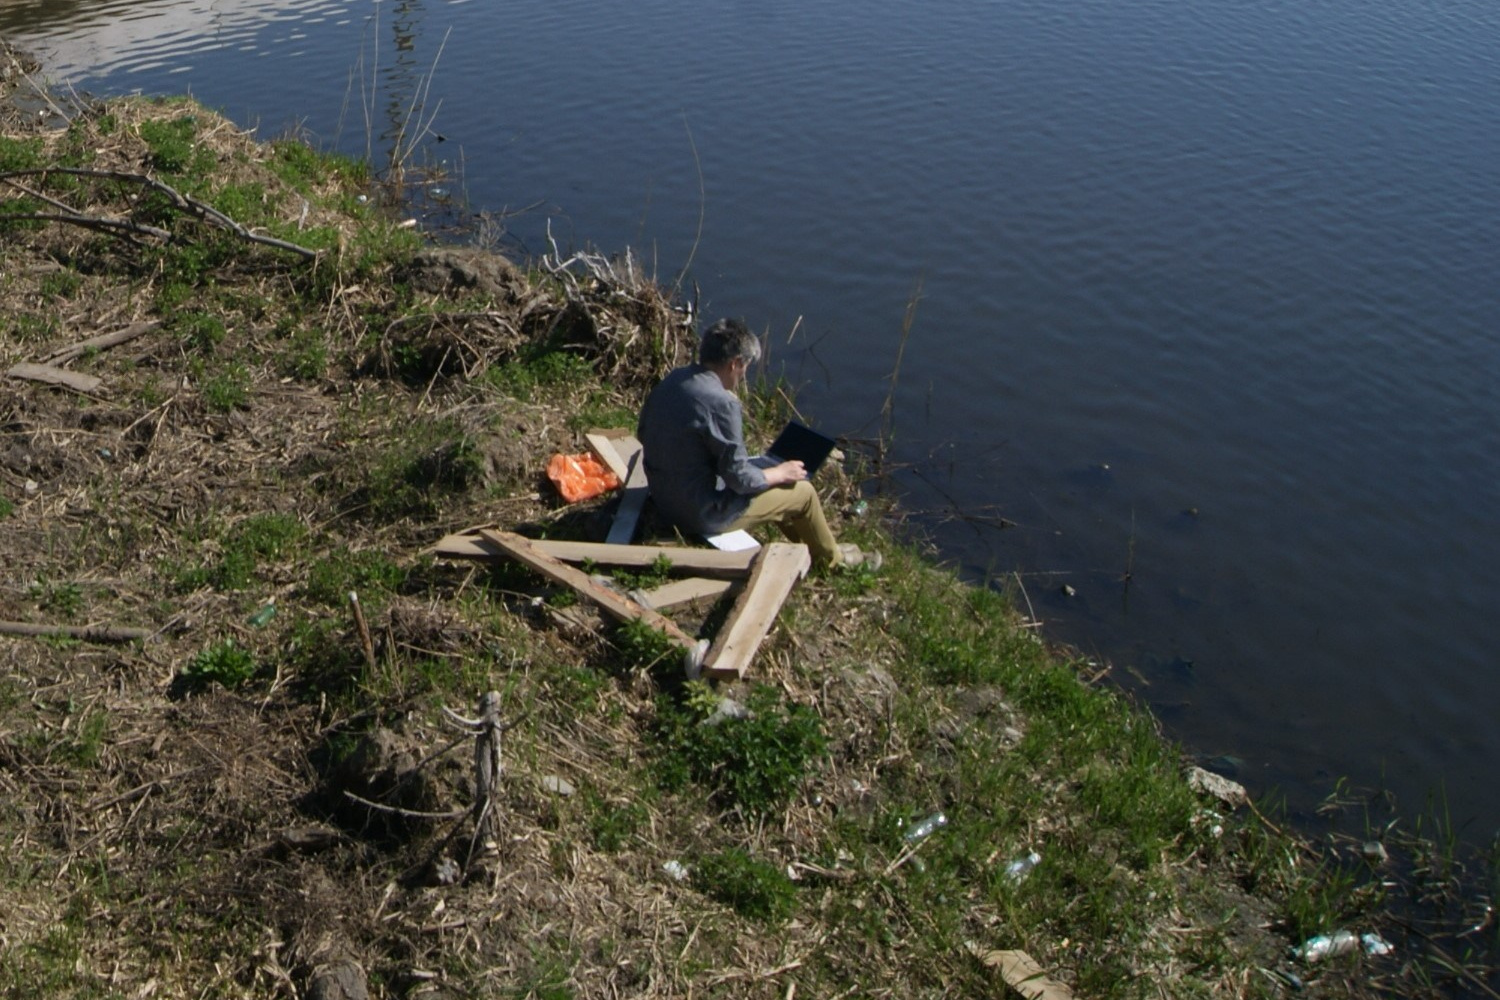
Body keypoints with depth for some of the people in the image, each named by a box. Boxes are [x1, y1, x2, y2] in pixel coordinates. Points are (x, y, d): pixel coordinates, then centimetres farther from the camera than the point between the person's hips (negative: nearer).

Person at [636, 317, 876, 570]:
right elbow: (740, 478, -23)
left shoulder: (670, 381, -3)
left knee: (765, 465, 27)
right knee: (803, 491, 8)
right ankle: (829, 557, 35)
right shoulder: (722, 402, -28)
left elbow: (643, 434, 12)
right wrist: (780, 474, -2)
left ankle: (807, 543, 44)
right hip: (703, 516, -9)